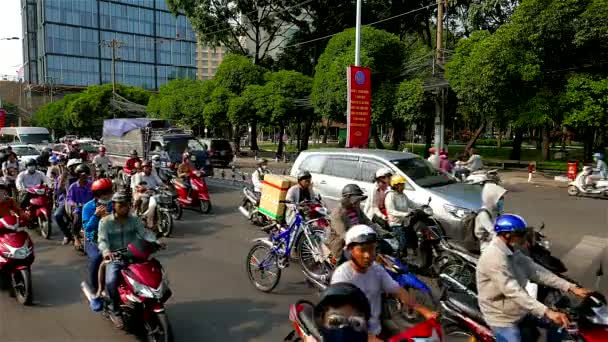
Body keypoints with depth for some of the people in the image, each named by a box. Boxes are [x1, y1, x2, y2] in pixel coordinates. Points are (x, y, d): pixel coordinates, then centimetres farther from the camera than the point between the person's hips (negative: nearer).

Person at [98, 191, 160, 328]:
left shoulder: (134, 220, 7)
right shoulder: (105, 222, -1)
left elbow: (144, 232, -6)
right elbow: (102, 240, -15)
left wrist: (155, 241, -27)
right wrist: (106, 251, -38)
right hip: (114, 259, -2)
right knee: (111, 282, -29)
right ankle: (115, 311, -4)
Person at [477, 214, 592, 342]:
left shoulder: (513, 251, 4)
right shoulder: (494, 257, -28)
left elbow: (536, 271, 2)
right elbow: (514, 292, -33)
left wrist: (571, 287, -5)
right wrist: (547, 312, -38)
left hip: (521, 310, 9)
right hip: (503, 318, -9)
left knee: (557, 323, 14)